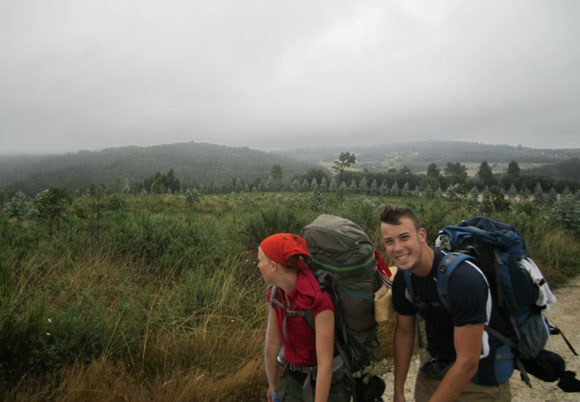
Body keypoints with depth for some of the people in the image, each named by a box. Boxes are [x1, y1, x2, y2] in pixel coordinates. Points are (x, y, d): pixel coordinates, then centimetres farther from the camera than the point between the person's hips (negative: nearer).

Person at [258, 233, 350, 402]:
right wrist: (273, 385, 13)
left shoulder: (319, 299, -31)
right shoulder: (275, 294, -10)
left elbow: (325, 363, -27)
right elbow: (272, 343, 1)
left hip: (328, 383, -5)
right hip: (294, 379, 5)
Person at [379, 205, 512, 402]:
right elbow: (404, 332, 2)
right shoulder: (402, 278, -11)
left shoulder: (463, 277, -33)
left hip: (481, 378, -5)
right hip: (435, 366, 5)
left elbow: (468, 363, -29)